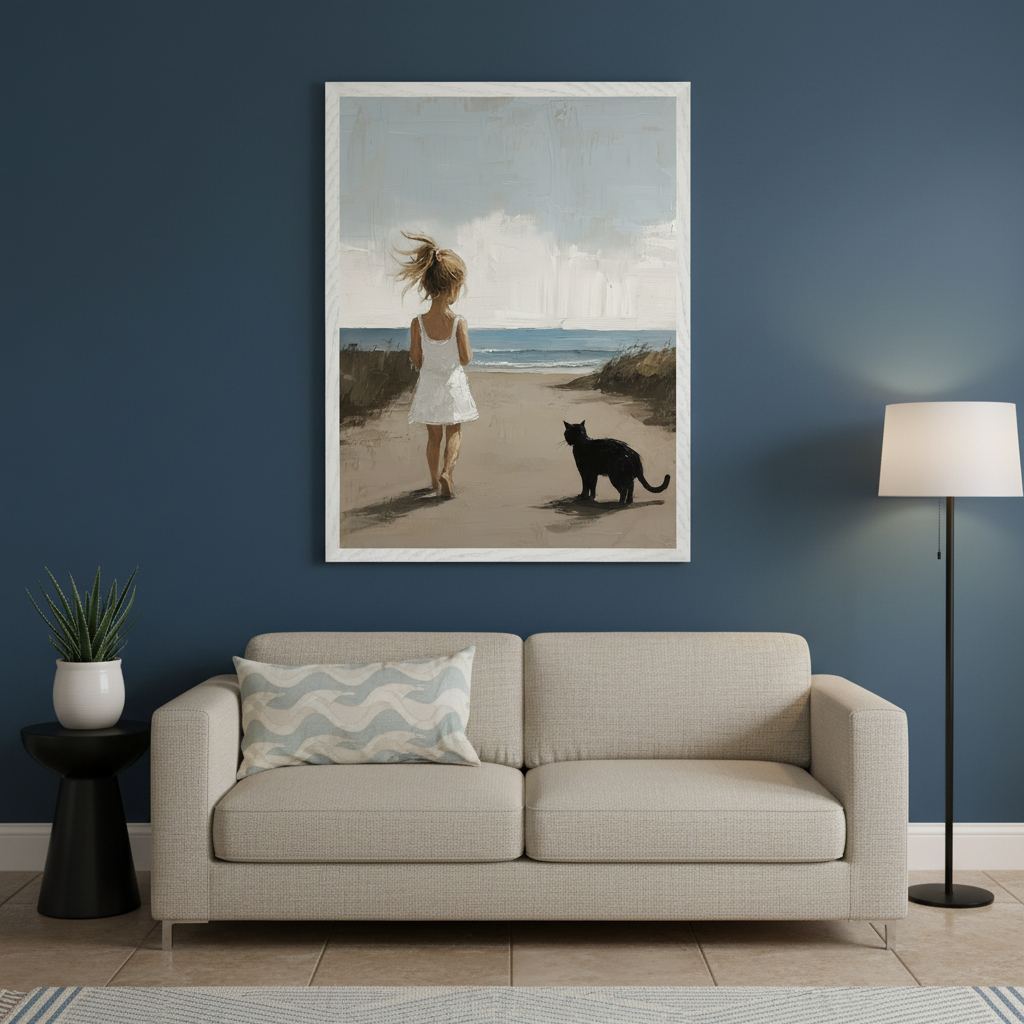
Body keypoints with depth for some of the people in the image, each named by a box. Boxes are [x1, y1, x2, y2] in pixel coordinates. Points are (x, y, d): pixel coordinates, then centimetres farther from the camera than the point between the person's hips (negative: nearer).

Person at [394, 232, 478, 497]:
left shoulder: (418, 323, -12)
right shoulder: (459, 322, -18)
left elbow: (416, 361, -6)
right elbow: (465, 359, -13)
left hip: (429, 383, 2)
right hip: (453, 383, -2)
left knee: (433, 435, 16)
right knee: (454, 432, 12)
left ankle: (435, 480, 26)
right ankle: (447, 472, -10)